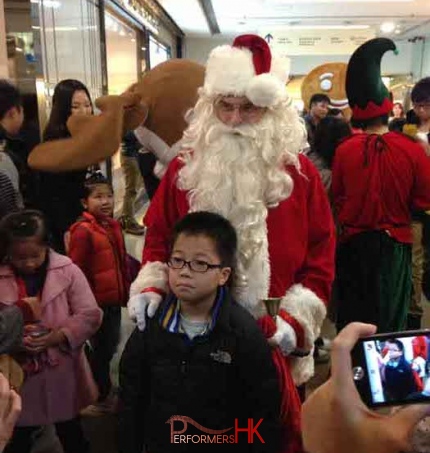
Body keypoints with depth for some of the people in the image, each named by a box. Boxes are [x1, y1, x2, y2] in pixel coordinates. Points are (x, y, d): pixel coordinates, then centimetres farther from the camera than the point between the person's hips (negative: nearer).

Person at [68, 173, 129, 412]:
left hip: (114, 300, 8)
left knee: (110, 347, 21)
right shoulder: (82, 231, -19)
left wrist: (125, 292, 17)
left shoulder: (113, 226, 5)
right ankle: (100, 396, 26)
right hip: (97, 303, -7)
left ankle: (106, 388, 41)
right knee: (102, 349, 7)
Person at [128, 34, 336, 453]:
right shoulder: (185, 168, -1)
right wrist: (151, 286, -11)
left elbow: (320, 257, -3)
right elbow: (159, 239, 5)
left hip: (271, 339, 0)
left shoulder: (299, 173, -5)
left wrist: (295, 318, -11)